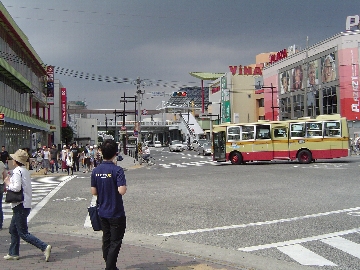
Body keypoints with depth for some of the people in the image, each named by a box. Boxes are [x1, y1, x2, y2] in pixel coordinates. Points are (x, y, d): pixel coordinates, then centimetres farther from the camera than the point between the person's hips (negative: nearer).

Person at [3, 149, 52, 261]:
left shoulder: (17, 171, -16)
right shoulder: (25, 171, 13)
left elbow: (17, 188, -26)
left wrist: (8, 183, -9)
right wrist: (10, 184, 11)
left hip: (20, 206, -10)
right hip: (25, 204, 10)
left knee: (23, 233, -5)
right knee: (13, 230, 20)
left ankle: (44, 247, -13)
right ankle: (13, 253, 26)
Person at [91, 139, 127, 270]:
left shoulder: (96, 171, -2)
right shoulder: (117, 170, -19)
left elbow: (94, 192, 2)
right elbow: (122, 191, -26)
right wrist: (124, 186, -5)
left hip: (102, 212, 6)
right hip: (116, 213, -6)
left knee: (106, 240, 18)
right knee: (115, 242, 4)